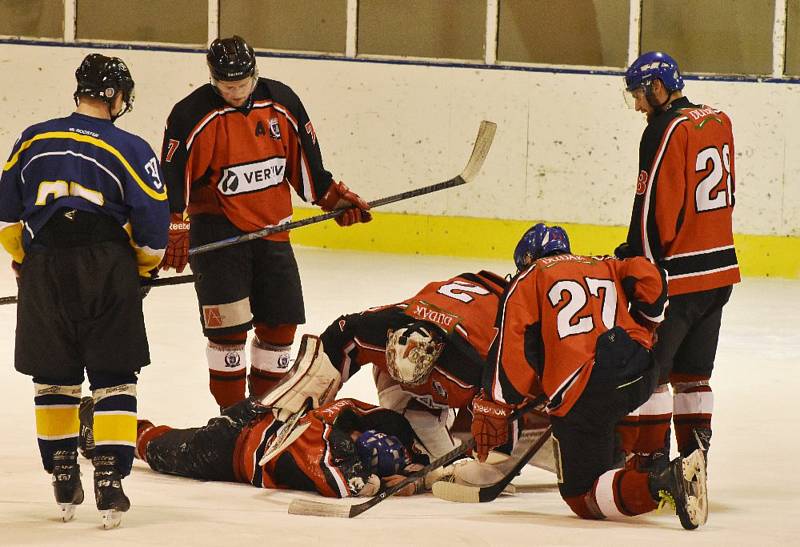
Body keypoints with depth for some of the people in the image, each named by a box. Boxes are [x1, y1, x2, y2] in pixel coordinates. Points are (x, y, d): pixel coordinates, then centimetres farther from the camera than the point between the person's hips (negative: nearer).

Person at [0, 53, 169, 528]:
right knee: (115, 381, 5)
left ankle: (64, 481, 18)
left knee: (55, 380, 14)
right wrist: (146, 267, 13)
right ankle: (110, 480, -4)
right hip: (108, 272, -3)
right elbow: (153, 224, -6)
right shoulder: (131, 150, -5)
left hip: (43, 271, 3)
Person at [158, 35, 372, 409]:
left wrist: (332, 196, 10)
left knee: (281, 323, 7)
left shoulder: (282, 101, -1)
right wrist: (175, 231, -16)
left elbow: (304, 157, 12)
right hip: (217, 230, -5)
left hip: (272, 228, 5)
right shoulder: (191, 115, -14)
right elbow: (173, 176, -11)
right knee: (228, 326, -11)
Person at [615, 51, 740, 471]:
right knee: (692, 369, 15)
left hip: (679, 272, -9)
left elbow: (656, 205, -18)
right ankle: (695, 452, 18)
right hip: (721, 265, 9)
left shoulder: (667, 131, -16)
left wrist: (638, 262, -12)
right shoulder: (718, 121, 9)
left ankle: (648, 455, -2)